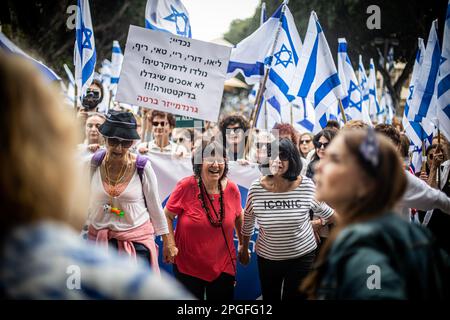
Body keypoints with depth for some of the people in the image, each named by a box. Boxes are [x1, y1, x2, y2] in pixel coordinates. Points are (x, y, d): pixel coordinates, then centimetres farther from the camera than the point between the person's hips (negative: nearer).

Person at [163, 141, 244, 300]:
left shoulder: (232, 189, -7)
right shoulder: (186, 187, -16)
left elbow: (238, 216, 11)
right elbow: (167, 216, -6)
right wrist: (170, 245, -14)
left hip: (223, 266, 2)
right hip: (188, 266, -2)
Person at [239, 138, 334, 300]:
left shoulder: (306, 186, -14)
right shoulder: (256, 188, -12)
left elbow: (323, 210, 7)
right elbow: (247, 221, 4)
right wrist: (244, 248, 14)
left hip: (302, 256, -1)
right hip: (267, 257, 1)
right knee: (269, 298, 15)